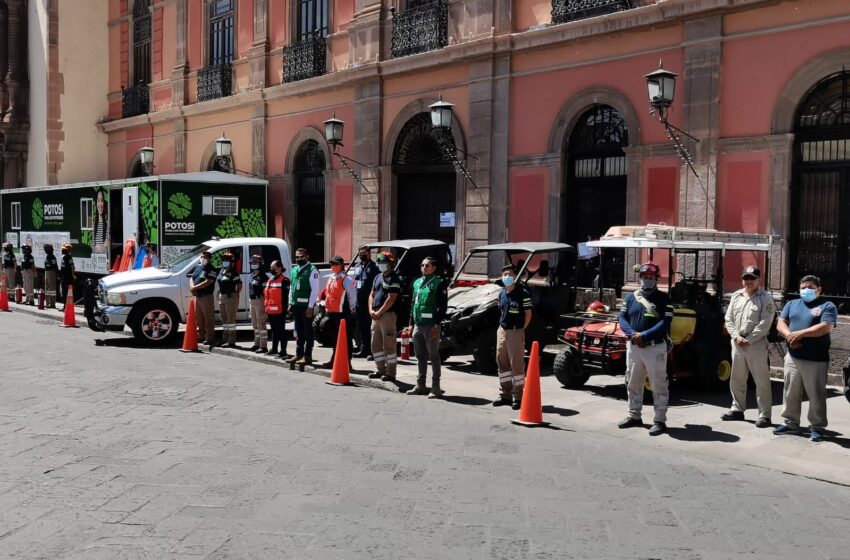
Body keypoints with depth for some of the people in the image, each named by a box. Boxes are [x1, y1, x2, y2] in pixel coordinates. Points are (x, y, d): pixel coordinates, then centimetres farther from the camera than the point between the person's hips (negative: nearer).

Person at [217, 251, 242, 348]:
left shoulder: (233, 272, -11)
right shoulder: (221, 271, 14)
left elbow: (239, 285, -14)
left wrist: (236, 295, -8)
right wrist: (219, 293, 15)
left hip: (231, 297, -9)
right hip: (222, 297, 9)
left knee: (230, 318, -8)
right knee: (224, 318, 15)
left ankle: (231, 341, -6)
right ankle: (225, 338, 26)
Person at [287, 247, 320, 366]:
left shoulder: (312, 270, -9)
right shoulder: (294, 270, 14)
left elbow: (315, 290, -14)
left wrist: (310, 307, -17)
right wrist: (290, 303, 13)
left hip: (306, 305, -7)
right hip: (296, 305, 7)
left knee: (308, 331, 0)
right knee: (298, 331, 13)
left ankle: (307, 356, 5)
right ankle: (299, 354, 21)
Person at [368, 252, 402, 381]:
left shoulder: (394, 279, -9)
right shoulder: (378, 277, 18)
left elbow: (391, 299, -16)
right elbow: (372, 295, 18)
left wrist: (379, 312, -15)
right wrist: (371, 310, 3)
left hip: (388, 315, -9)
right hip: (376, 316, 9)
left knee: (389, 345, -5)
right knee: (376, 345, 13)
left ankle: (390, 373, -1)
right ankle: (380, 369, 24)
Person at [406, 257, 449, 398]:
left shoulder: (439, 283, -6)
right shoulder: (417, 283, 15)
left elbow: (443, 306, -11)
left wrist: (436, 325, -17)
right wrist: (411, 323, 14)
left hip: (431, 326, -7)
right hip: (418, 325, 7)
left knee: (433, 356, -2)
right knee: (420, 356, 13)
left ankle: (436, 388, 2)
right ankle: (420, 385, 22)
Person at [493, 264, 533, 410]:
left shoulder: (522, 293, -10)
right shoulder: (501, 293, 10)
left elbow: (528, 314, -7)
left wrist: (521, 329, -7)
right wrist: (502, 325, 12)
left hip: (516, 332, -7)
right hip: (502, 331, 7)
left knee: (517, 365, -4)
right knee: (502, 363, 12)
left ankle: (518, 397, 3)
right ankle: (505, 395, 22)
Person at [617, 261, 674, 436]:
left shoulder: (663, 298, -3)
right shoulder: (631, 297, 11)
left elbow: (665, 323, -13)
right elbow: (622, 318, 5)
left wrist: (644, 335, -21)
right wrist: (632, 334, -14)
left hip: (655, 347, -5)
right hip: (633, 347, 5)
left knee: (658, 385, -2)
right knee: (633, 383, 14)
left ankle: (660, 421, 3)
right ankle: (634, 416, 28)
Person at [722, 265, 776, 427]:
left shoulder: (765, 298, -6)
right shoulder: (736, 296, 11)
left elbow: (764, 324, -13)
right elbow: (729, 319, 10)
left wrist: (748, 340, -14)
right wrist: (736, 336, -5)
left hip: (757, 344, -6)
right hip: (737, 343, 6)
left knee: (762, 381, -3)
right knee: (736, 379, 14)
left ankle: (764, 415, 2)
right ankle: (737, 409, 28)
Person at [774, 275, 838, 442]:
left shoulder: (827, 306, -2)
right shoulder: (791, 304, 15)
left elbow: (825, 327, -16)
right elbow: (780, 323, 6)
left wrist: (799, 333, -18)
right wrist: (789, 336, -15)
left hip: (816, 360, -5)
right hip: (792, 358, 5)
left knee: (816, 395, 1)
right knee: (790, 393, 11)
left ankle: (817, 427, 11)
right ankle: (791, 423, 21)